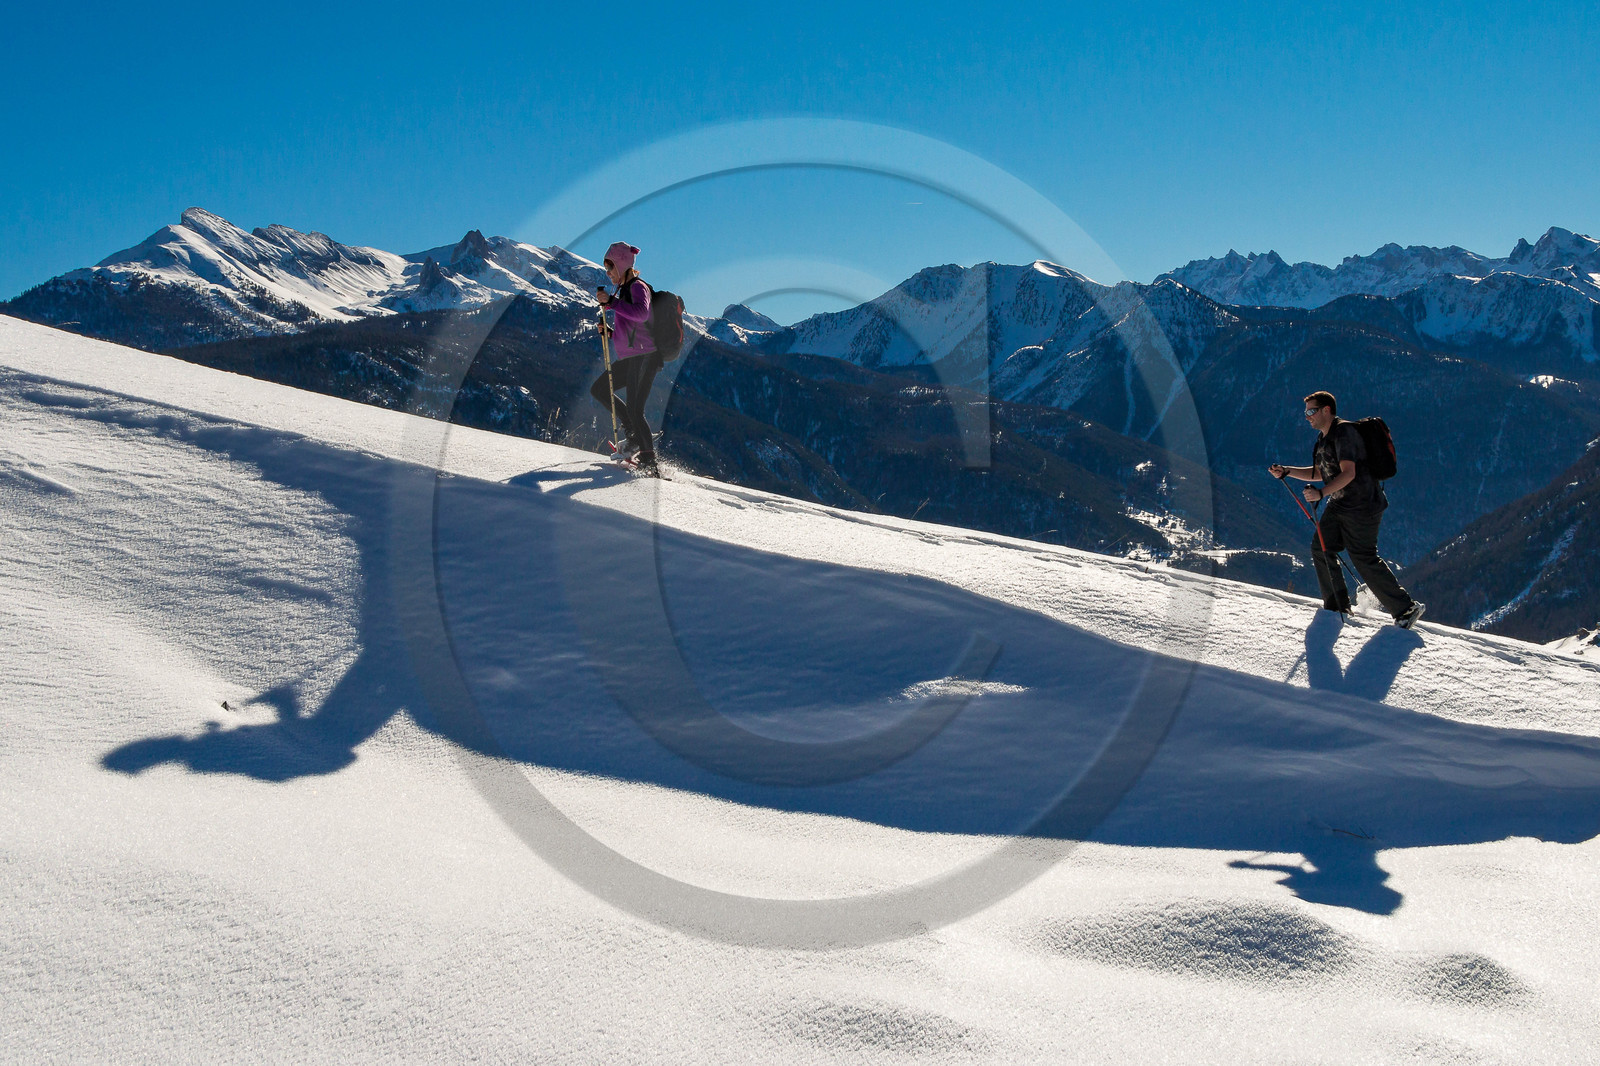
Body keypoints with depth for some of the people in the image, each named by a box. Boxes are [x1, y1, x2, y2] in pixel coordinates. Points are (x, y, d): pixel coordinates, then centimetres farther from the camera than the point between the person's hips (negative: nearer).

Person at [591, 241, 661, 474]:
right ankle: (636, 435, 12)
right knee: (599, 389, 14)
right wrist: (610, 332, 5)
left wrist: (611, 302, -29)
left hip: (644, 358, -10)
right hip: (630, 359, 10)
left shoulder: (638, 287, -9)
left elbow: (641, 313, -31)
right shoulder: (624, 291, 20)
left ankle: (649, 462, -11)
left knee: (634, 409, -15)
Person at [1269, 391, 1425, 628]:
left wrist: (1321, 493, -36)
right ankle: (1337, 607, 11)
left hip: (1362, 506, -10)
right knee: (1320, 547, 4)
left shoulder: (1344, 432, -17)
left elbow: (1348, 473, -27)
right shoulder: (1324, 437, 13)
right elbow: (1319, 473, 21)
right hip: (1339, 506, 10)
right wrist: (1286, 472, 11)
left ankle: (1406, 608, 0)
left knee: (1364, 559, -9)